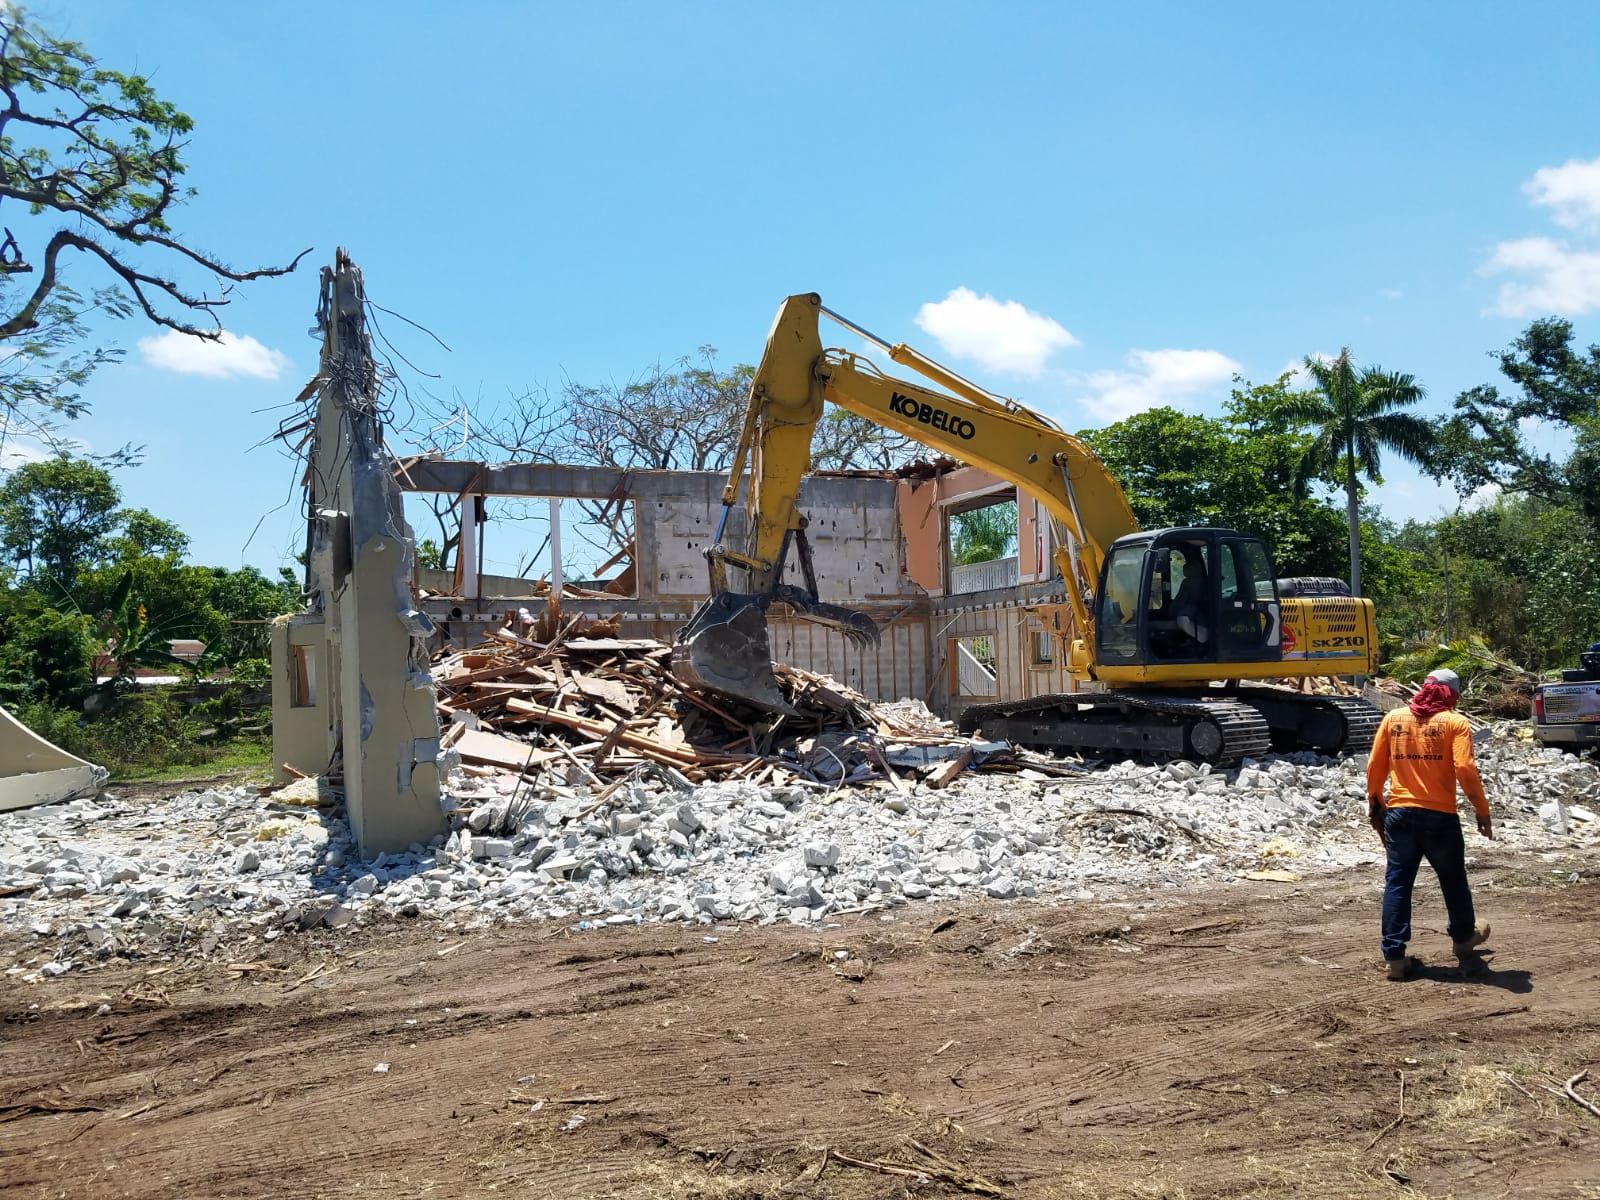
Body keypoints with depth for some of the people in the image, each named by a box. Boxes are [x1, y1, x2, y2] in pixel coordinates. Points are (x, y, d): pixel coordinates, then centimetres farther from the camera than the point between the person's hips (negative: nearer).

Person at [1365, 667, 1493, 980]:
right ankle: (1463, 937, 41)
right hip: (1439, 816, -2)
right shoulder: (1455, 722, -5)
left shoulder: (1393, 717, 5)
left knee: (1397, 883, 4)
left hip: (1399, 813, 2)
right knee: (1453, 880, 20)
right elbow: (1465, 770, -13)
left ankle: (1394, 956, 1)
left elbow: (1375, 766, 6)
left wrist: (1374, 804, 17)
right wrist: (1482, 812, -4)